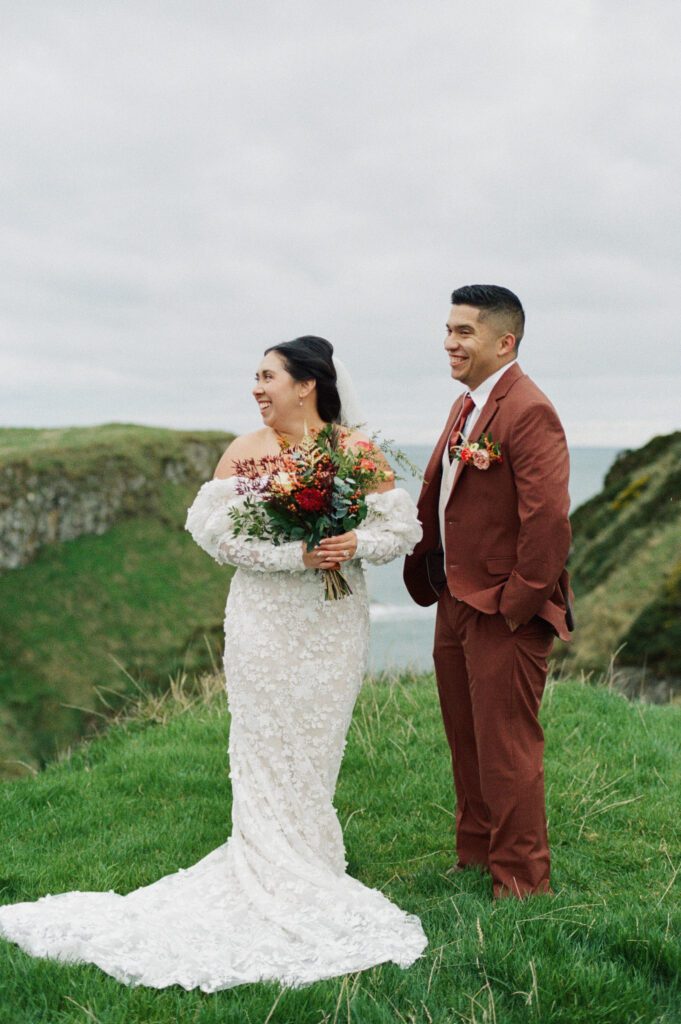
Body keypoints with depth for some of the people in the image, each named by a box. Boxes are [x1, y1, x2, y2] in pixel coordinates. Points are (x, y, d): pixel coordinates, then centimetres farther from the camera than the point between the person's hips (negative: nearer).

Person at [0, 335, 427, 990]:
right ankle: (282, 892, 13)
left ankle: (307, 865, 24)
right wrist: (294, 550, -20)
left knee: (316, 748, 9)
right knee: (269, 752, 2)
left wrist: (355, 544, -20)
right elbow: (210, 525, -11)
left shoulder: (358, 451, 1)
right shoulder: (248, 450, -1)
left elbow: (404, 528, 1)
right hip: (267, 623, -1)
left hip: (337, 624, 1)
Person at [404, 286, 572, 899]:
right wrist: (425, 577, 10)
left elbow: (548, 519, -24)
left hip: (504, 613, -9)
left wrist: (518, 603, -20)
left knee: (507, 750, 3)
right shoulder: (466, 405, 12)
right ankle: (476, 855, 38)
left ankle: (520, 881, 19)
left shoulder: (529, 412, -19)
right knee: (466, 742, 20)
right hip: (457, 606, 9)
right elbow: (435, 498, 16)